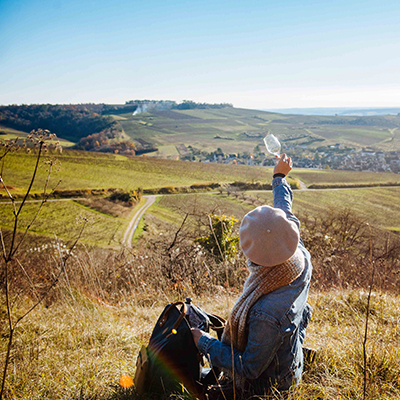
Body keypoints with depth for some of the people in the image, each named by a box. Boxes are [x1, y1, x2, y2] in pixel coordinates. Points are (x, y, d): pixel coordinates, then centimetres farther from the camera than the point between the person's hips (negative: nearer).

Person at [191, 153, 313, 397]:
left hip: (264, 384, -7)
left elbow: (249, 369, -29)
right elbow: (286, 212, -5)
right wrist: (280, 177, 12)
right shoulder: (301, 259, -25)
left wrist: (206, 343, -18)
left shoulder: (266, 313, -45)